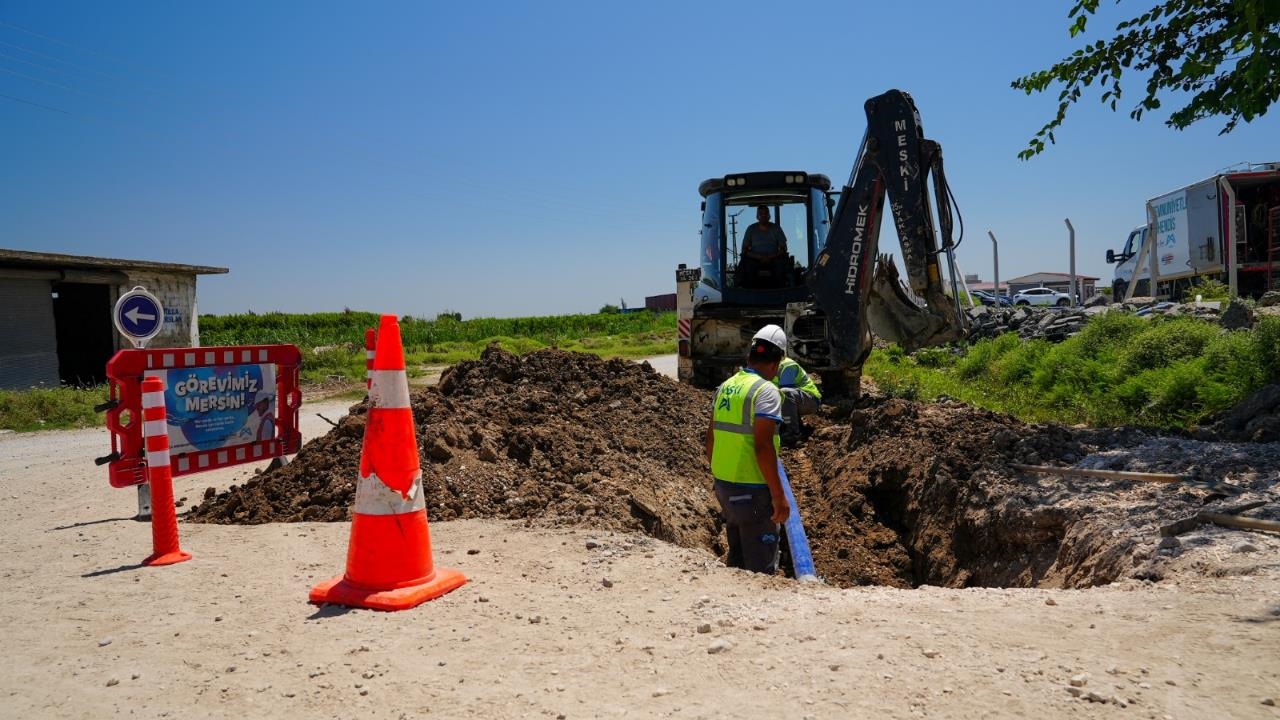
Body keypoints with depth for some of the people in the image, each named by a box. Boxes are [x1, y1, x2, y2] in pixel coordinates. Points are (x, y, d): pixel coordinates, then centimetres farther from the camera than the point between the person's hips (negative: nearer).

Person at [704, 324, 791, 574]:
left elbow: (711, 439, 13)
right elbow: (763, 446, -23)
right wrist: (778, 495, -19)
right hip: (752, 490, -8)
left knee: (737, 558, 21)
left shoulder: (725, 387, 8)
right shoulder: (766, 391, -15)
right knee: (761, 566, 2)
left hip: (723, 484, 8)